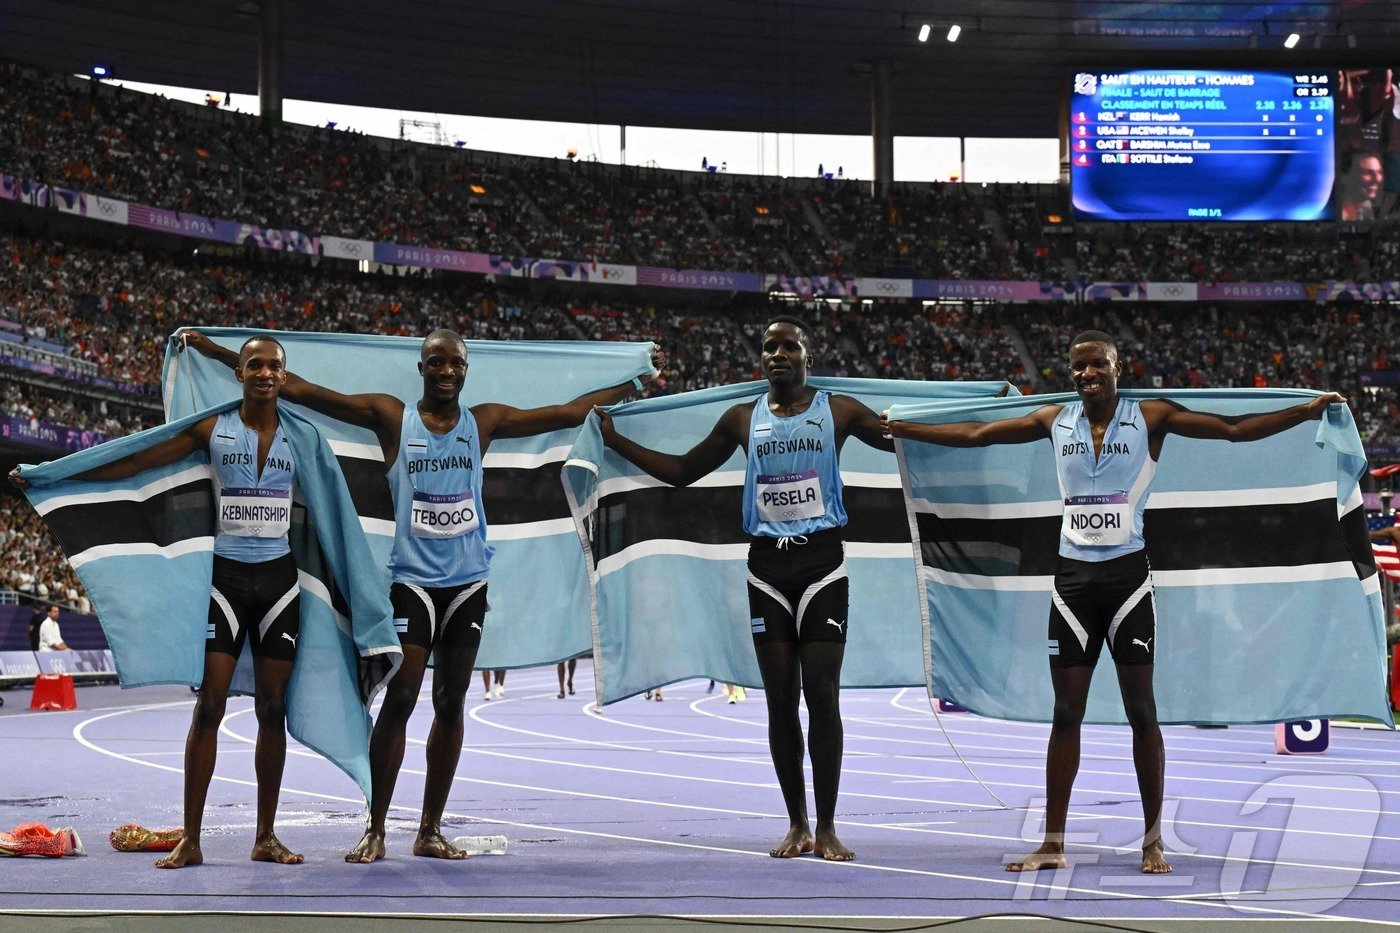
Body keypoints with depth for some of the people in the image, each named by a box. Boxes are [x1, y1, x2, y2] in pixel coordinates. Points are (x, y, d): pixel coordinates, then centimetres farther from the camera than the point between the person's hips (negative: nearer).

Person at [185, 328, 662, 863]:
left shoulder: (484, 422, 8)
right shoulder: (391, 417, 0)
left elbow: (570, 413, 13)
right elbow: (297, 389, -3)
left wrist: (637, 382, 12)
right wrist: (216, 353, -7)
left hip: (469, 581, 3)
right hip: (413, 579, -3)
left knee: (451, 704, 6)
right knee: (400, 699, -9)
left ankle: (430, 831, 13)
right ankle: (375, 830, -1)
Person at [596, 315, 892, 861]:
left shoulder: (838, 411, 4)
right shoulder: (743, 419, 11)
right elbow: (681, 471, 19)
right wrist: (615, 441, 13)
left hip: (822, 560, -3)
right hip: (767, 564, 3)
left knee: (822, 693, -6)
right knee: (780, 697, 3)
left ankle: (826, 827, 1)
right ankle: (797, 825, 11)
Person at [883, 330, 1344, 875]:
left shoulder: (1150, 417, -1)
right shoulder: (1056, 421, 8)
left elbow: (1234, 429, -6)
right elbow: (975, 434, 16)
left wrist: (1307, 412, -16)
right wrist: (901, 429, 17)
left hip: (1127, 574, -3)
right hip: (1073, 578, 3)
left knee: (1141, 710, 0)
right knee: (1066, 712, 4)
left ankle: (1153, 841, 8)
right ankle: (1053, 844, 10)